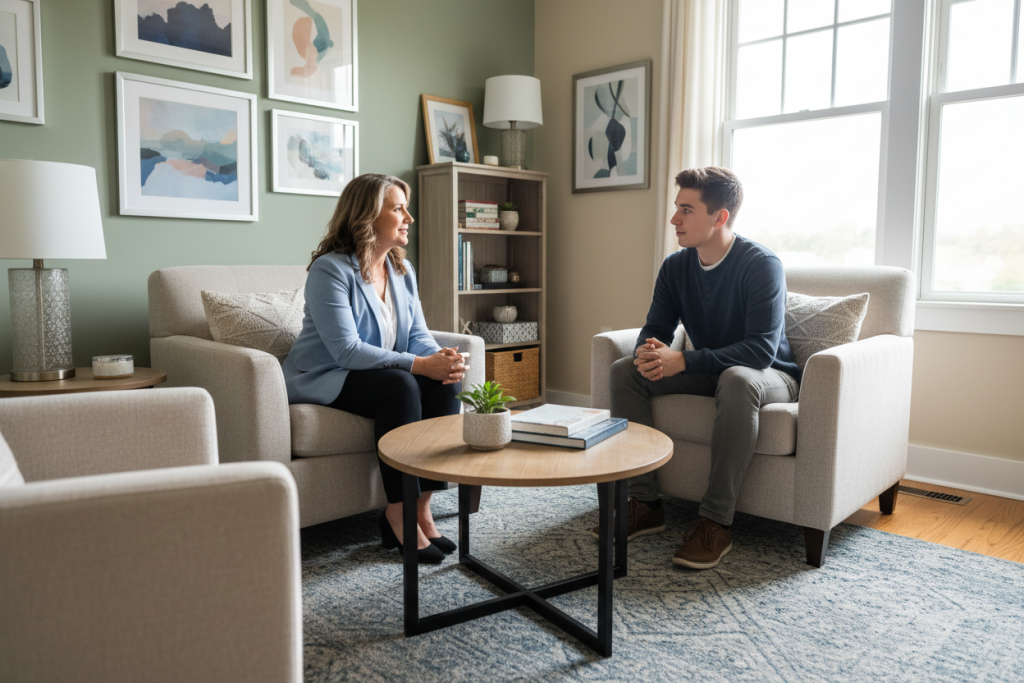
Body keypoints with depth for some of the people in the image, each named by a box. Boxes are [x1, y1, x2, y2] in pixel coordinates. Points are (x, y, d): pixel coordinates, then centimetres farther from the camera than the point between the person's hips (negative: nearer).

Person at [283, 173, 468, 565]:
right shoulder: (330, 269, -16)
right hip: (323, 380, -7)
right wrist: (419, 364, -31)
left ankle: (420, 506, -15)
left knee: (445, 384, -20)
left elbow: (418, 335, 4)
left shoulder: (402, 270, 8)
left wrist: (443, 358, -20)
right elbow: (346, 350, -25)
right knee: (400, 385, -33)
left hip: (381, 373, 7)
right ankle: (399, 513, -23)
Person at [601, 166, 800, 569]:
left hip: (769, 376, -6)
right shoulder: (675, 267, -2)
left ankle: (716, 520, -31)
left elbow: (761, 349, -29)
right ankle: (644, 503, -13)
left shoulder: (761, 264, -21)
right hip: (707, 371, 6)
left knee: (737, 379, -41)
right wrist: (650, 352, -26)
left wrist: (681, 361, -37)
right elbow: (656, 328, 1)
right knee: (624, 371, -13)